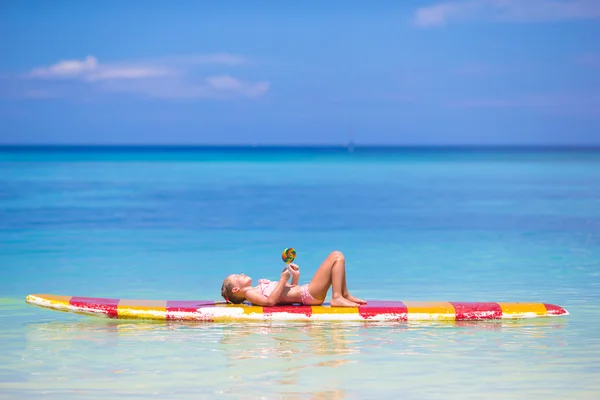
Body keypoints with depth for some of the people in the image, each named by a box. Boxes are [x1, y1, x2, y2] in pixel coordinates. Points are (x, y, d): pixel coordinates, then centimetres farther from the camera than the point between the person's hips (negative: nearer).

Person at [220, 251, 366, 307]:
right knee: (337, 257, -13)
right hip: (309, 294, -10)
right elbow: (270, 301, -25)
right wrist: (283, 280, -18)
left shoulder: (256, 290, 22)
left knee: (337, 257, 20)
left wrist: (295, 277, 10)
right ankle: (337, 298, -17)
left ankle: (344, 294, 15)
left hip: (306, 292, 10)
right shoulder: (250, 294, -5)